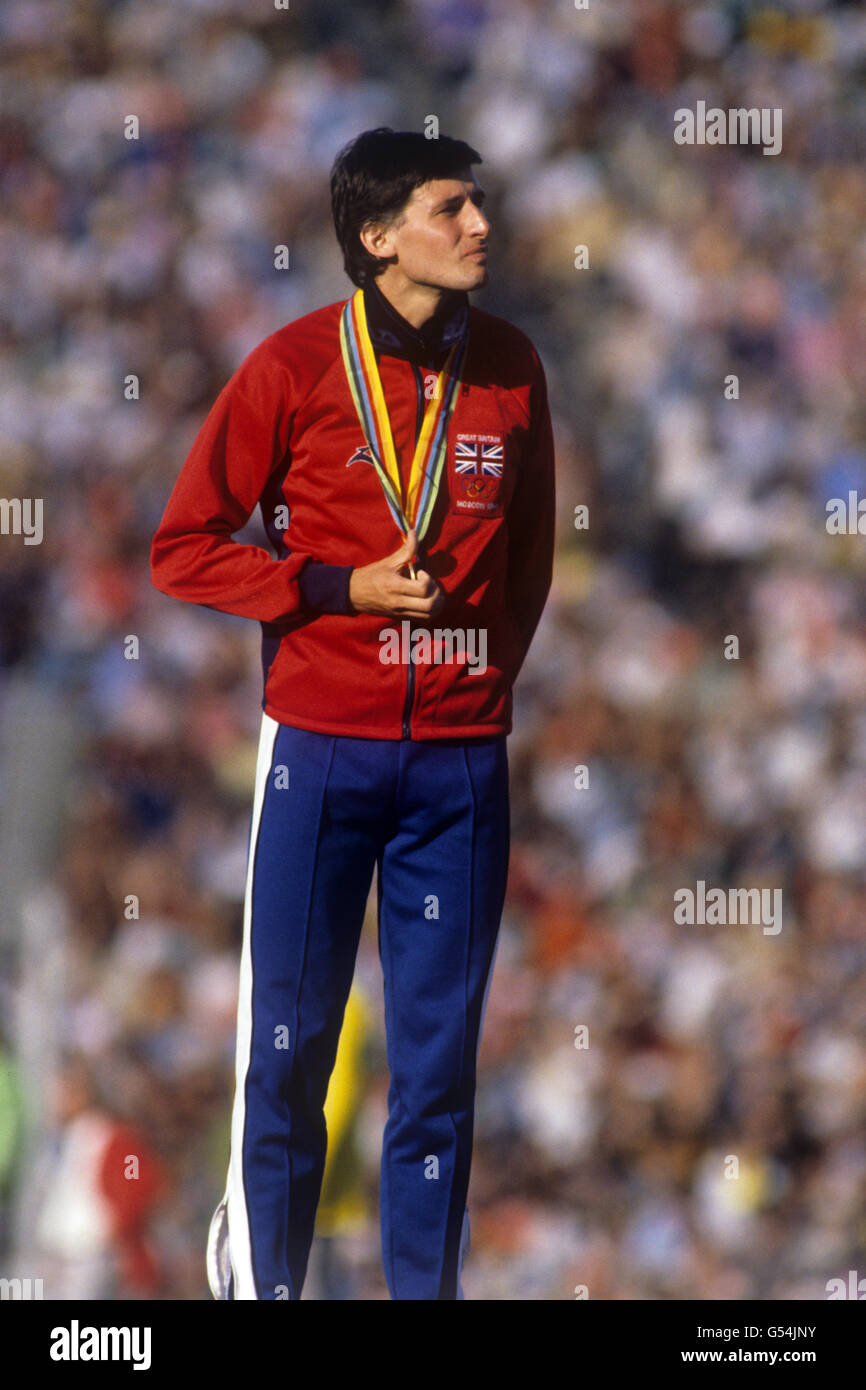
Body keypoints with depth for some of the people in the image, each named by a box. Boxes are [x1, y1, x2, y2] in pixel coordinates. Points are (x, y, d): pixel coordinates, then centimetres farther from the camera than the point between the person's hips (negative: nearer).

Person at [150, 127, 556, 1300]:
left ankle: (428, 1284, 7)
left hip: (462, 762, 3)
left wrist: (495, 666, 9)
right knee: (289, 1039, 0)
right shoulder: (297, 367, -4)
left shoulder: (508, 367, 6)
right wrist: (339, 589, -10)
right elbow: (184, 548, -1)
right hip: (321, 751, -3)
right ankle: (261, 1268, 11)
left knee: (441, 1057, 3)